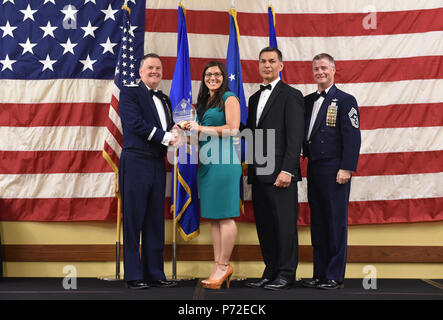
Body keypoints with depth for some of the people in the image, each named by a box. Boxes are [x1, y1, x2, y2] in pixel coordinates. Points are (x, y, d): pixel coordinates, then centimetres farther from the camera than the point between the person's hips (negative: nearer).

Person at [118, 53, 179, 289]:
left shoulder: (164, 100, 21)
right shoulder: (130, 92, 0)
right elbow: (135, 123, -13)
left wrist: (176, 132, -2)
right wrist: (165, 137, -12)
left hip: (157, 165, 7)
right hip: (135, 163, -7)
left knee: (155, 222, 9)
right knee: (133, 221, -3)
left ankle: (155, 274, 16)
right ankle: (134, 276, 4)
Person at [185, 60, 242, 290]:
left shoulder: (229, 99, -2)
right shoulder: (204, 102, 22)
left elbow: (232, 129, -13)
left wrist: (200, 128, -9)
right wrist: (190, 130, 9)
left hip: (223, 162, -8)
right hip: (206, 163, 8)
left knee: (225, 216, -5)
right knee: (213, 217, 8)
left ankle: (223, 265, 2)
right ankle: (219, 266, 13)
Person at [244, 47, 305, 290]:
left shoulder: (291, 95, -3)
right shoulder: (254, 98, 20)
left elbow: (295, 137, -11)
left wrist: (287, 170, -18)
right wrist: (251, 169, 12)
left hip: (280, 173, -7)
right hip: (259, 174, 7)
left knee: (285, 224, -2)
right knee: (264, 226, 10)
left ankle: (286, 274, 7)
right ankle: (271, 272, 20)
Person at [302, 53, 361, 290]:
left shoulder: (345, 100, -3)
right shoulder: (308, 101, 15)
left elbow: (352, 137, -9)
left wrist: (346, 168, -16)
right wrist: (306, 157, 1)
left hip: (334, 170, -6)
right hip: (313, 168, 6)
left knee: (336, 223, -1)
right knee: (317, 223, 10)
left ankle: (335, 277, 6)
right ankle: (320, 274, 18)